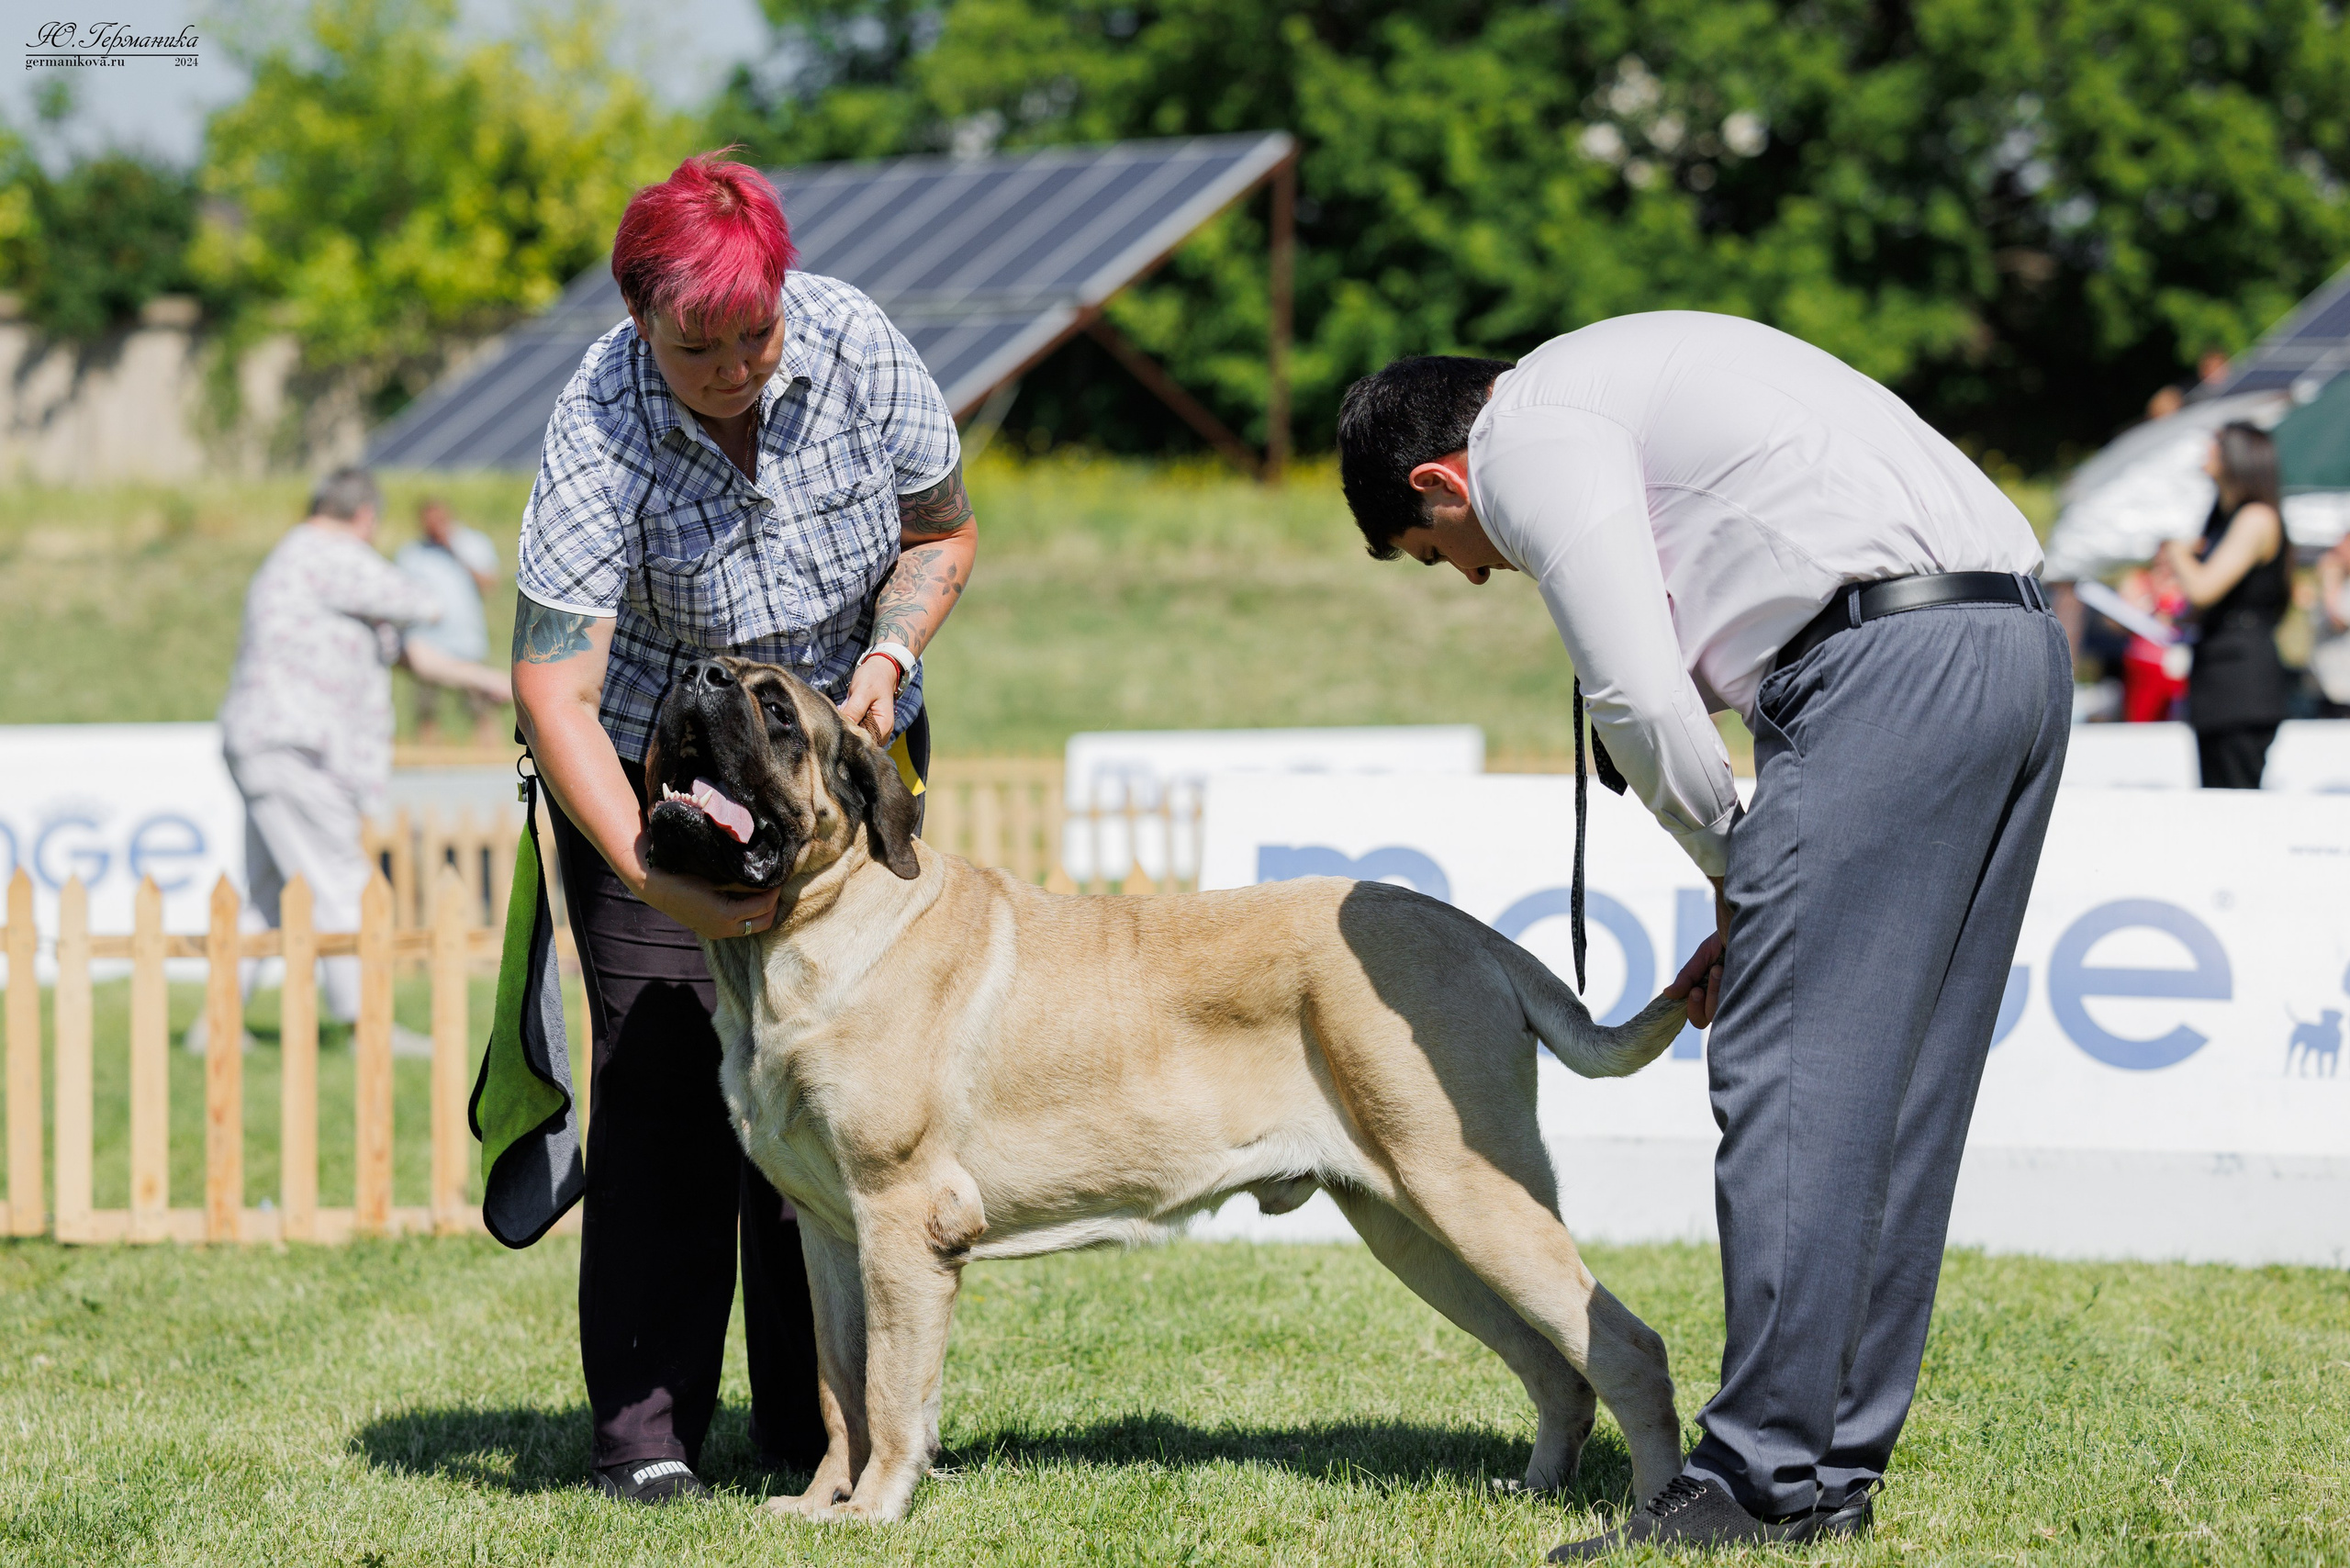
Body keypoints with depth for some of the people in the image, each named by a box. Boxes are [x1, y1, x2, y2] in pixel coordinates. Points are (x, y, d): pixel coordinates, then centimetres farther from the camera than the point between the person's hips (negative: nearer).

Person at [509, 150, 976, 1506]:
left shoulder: (854, 347, -18)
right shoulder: (600, 431, -28)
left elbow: (943, 533, 0)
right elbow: (553, 691, -31)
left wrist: (890, 655, -19)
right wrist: (651, 875, -42)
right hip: (652, 764, -3)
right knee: (663, 1078, -11)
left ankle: (818, 1421, 4)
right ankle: (648, 1429, -7)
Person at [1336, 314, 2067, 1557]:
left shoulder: (1528, 437, 2)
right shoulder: (1631, 382, 31)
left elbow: (1638, 695, -7)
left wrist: (1732, 870, 9)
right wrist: (1761, 899, 25)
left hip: (1891, 664, -10)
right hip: (2023, 646, 10)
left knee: (1786, 1080, -7)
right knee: (1897, 1087, 12)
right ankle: (1837, 1460, 16)